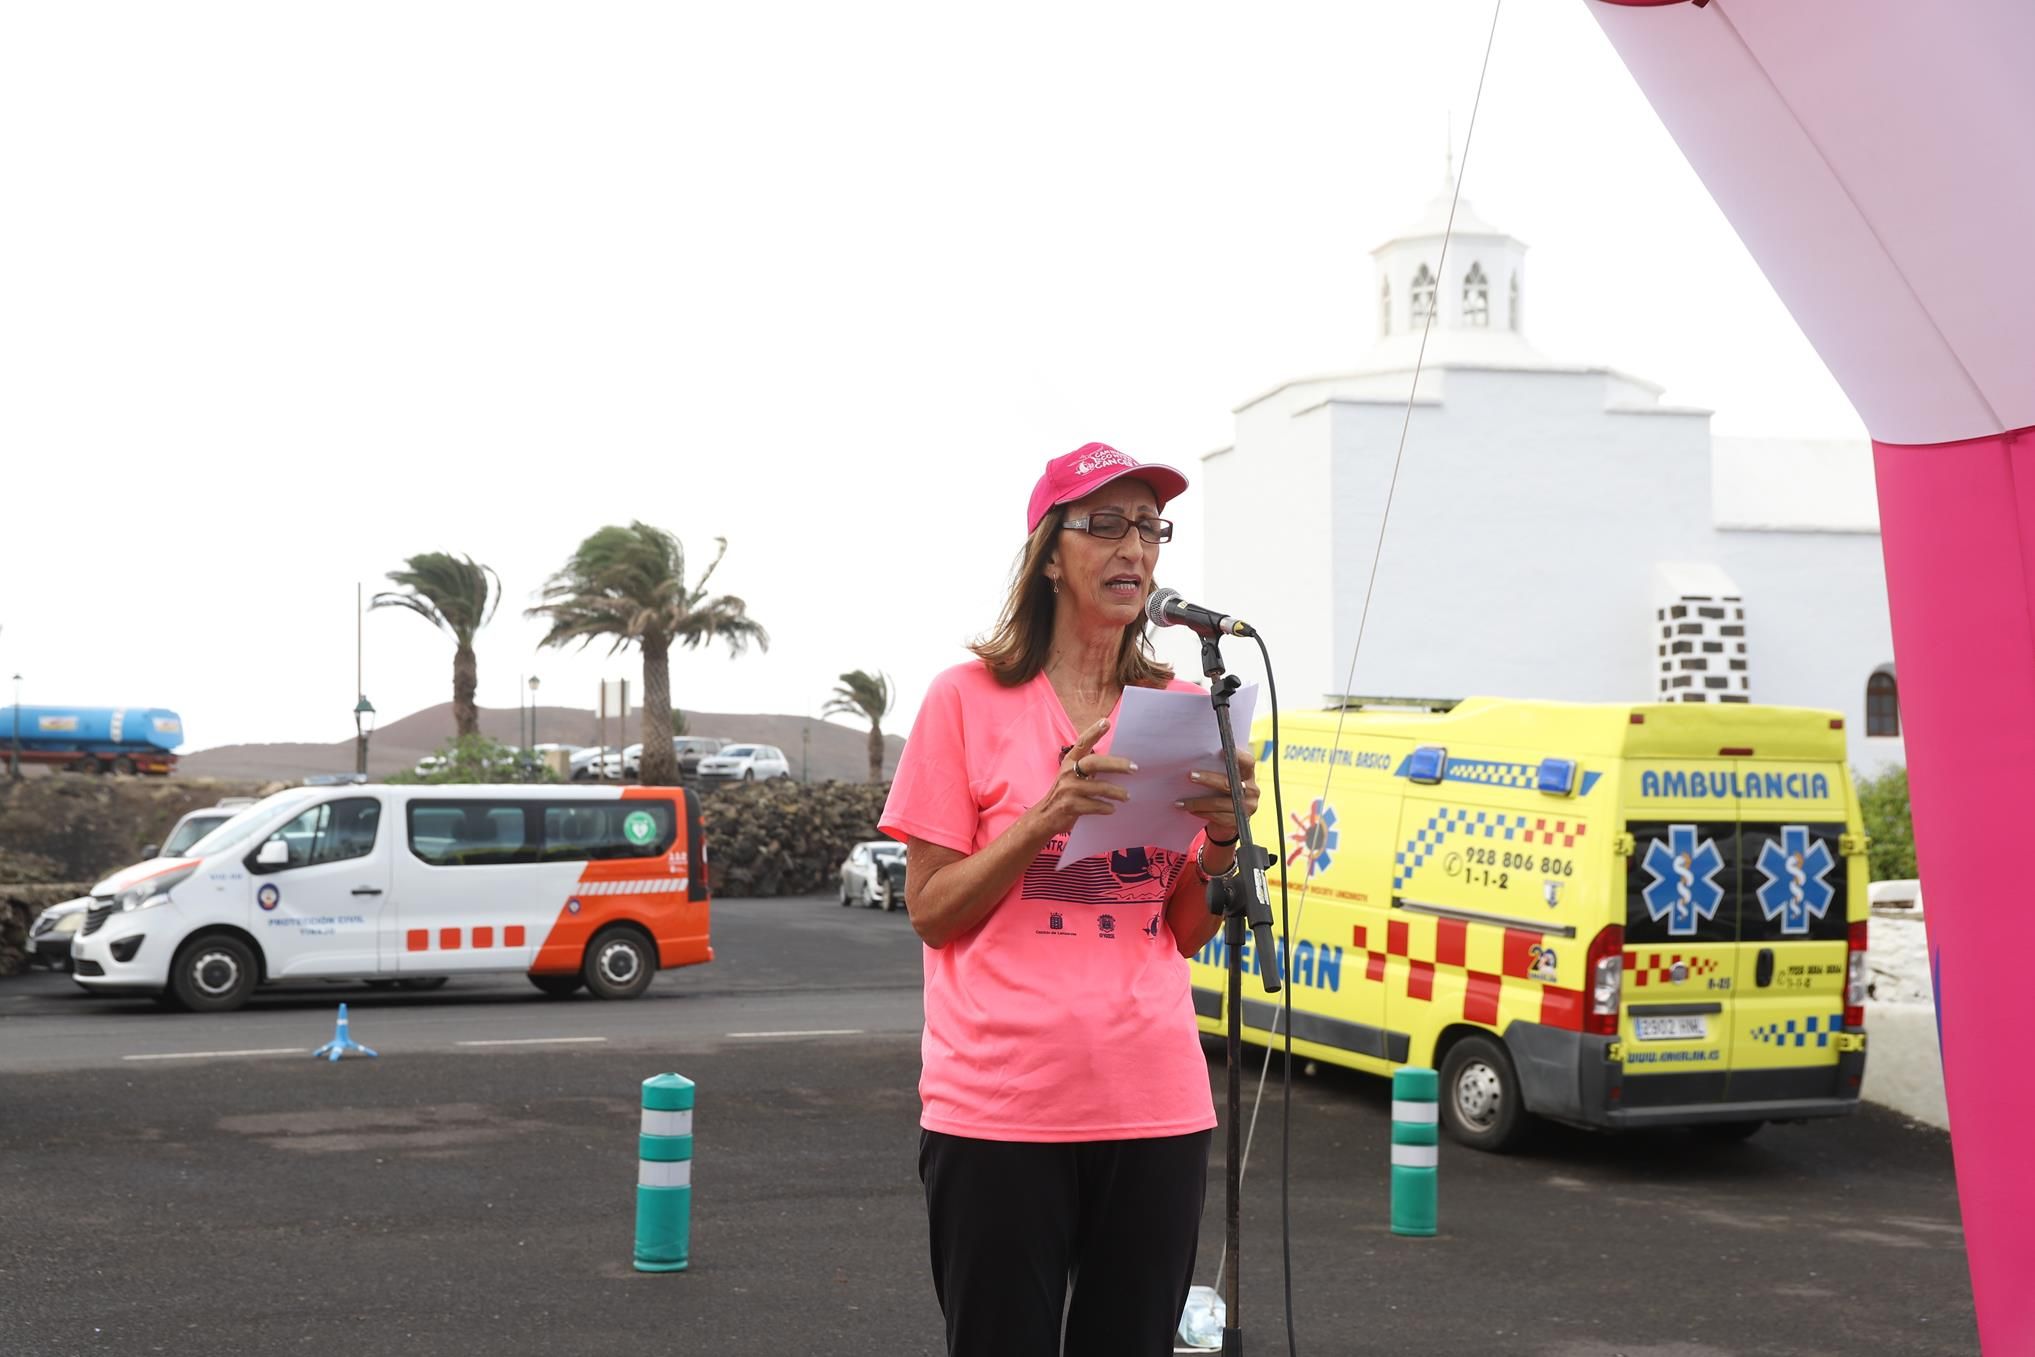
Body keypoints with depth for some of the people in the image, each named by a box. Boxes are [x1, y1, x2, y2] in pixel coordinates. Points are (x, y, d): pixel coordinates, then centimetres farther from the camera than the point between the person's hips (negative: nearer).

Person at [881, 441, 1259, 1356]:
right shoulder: (969, 700, -2)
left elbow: (1188, 934, 11)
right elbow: (930, 912, -3)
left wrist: (1221, 841, -8)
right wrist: (1047, 817, -16)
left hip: (1155, 1105, 4)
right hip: (999, 1107, -3)